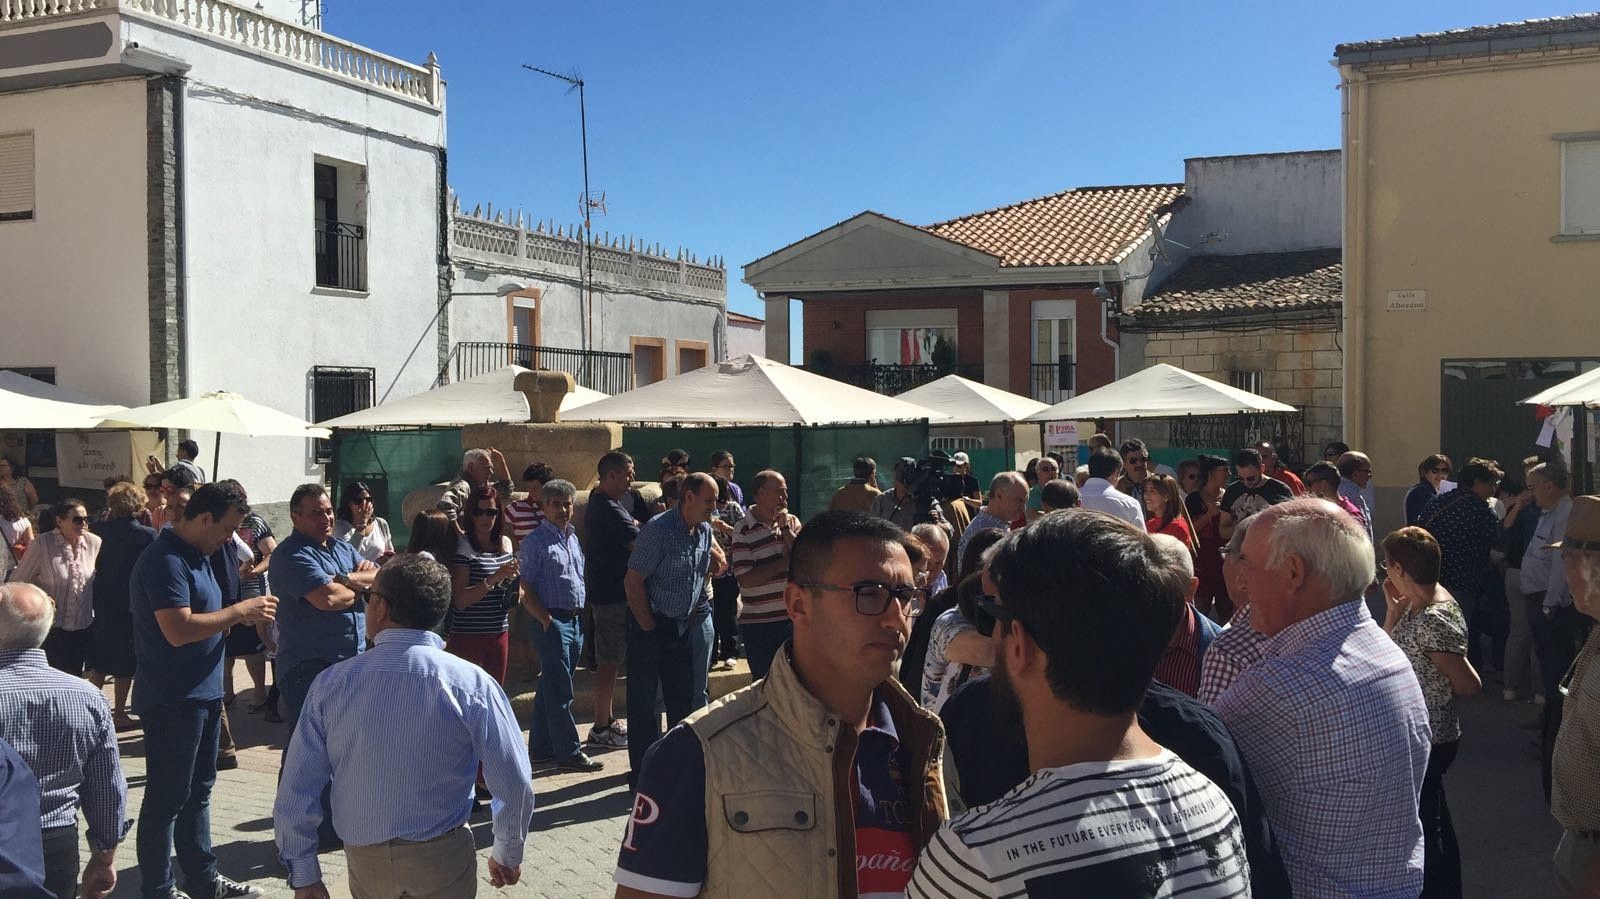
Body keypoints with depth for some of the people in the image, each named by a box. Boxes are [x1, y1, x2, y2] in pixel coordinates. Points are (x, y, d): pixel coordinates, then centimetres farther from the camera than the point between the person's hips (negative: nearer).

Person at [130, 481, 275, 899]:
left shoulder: (197, 556, 12)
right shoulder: (165, 560, -20)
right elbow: (179, 630, -28)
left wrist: (242, 614, 3)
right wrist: (240, 610, -19)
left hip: (202, 694, 10)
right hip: (172, 701, -10)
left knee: (198, 792, 18)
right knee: (167, 799, 1)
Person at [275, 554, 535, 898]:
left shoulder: (330, 685, -9)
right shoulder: (471, 684, -16)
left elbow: (295, 796, -6)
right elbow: (516, 786, -13)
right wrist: (508, 854, 5)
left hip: (364, 862, 2)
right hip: (442, 859, -2)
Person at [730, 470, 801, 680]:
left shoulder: (791, 522, 7)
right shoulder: (743, 530, -9)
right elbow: (746, 579, -17)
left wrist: (785, 528, -10)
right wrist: (784, 562, -10)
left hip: (792, 616, 4)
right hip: (758, 622, -4)